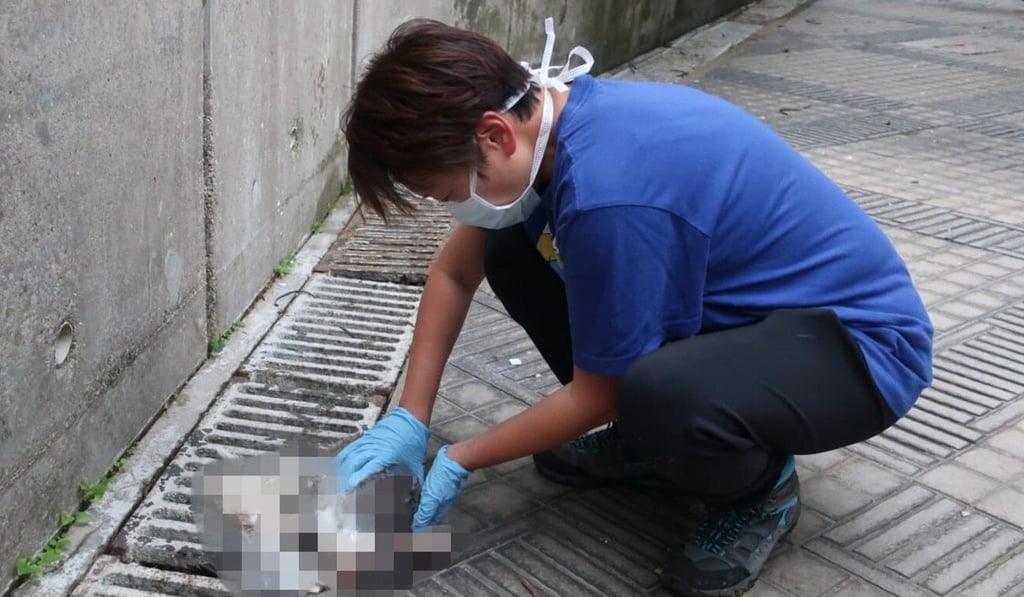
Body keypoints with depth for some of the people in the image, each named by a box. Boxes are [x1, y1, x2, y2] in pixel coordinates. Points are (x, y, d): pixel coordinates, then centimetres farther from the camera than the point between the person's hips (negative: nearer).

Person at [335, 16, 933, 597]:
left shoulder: (609, 192, -34)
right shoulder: (547, 116, -7)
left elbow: (598, 394, -19)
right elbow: (456, 273, 7)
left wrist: (460, 461, -6)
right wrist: (409, 418, 3)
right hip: (751, 307, 8)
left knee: (661, 396, -40)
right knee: (510, 251, 0)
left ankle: (760, 488, -4)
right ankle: (653, 438, 12)